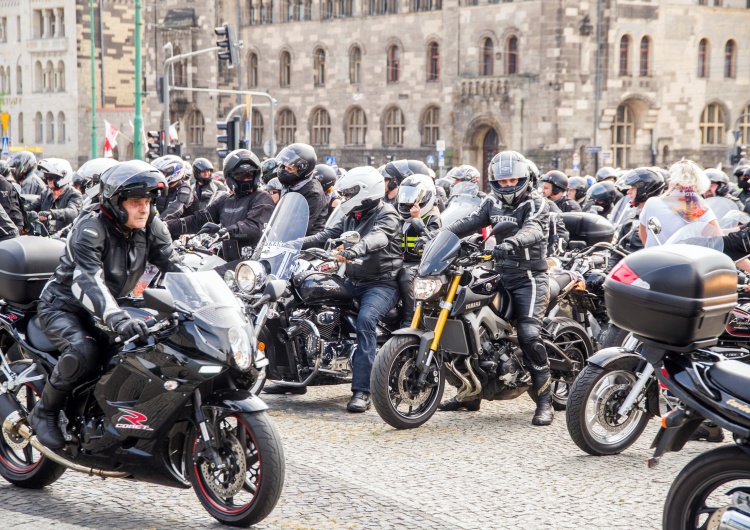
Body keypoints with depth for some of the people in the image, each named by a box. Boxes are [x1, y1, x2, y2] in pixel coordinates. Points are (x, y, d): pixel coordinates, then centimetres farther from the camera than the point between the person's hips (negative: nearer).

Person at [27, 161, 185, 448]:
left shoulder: (151, 227, -5)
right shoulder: (90, 228, -25)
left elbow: (174, 266, -9)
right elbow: (88, 281, -39)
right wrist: (117, 319, -55)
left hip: (112, 306, 7)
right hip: (63, 306, -6)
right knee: (84, 350, -35)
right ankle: (43, 413, -13)